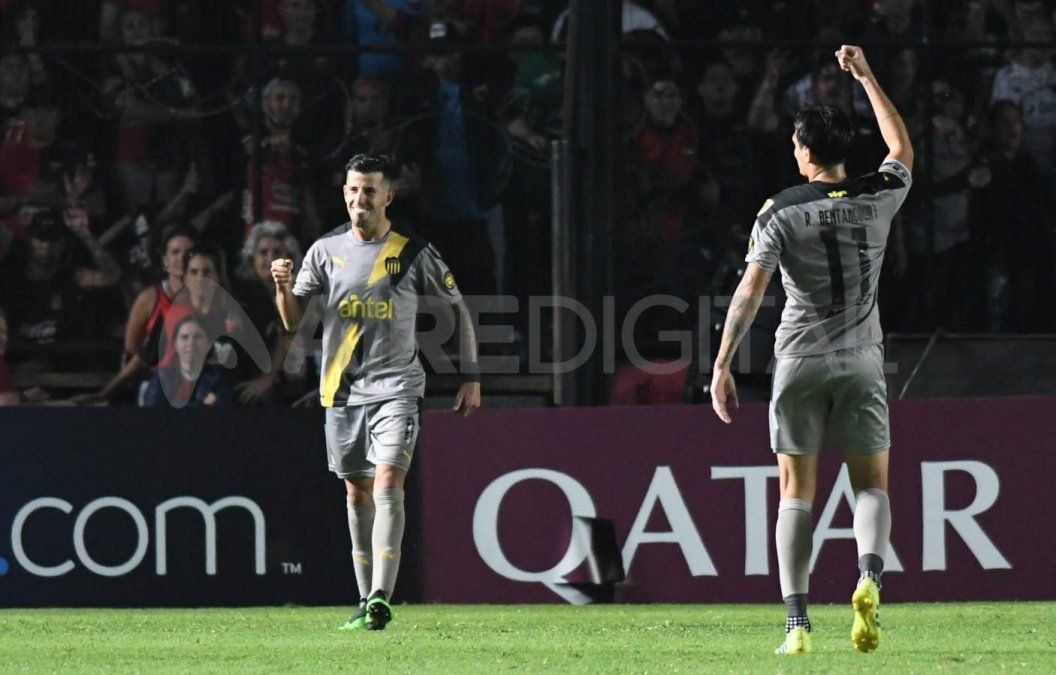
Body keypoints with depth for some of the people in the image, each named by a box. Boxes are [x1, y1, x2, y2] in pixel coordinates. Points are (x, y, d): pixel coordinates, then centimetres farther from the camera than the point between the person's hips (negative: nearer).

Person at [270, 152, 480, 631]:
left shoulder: (413, 253, -2)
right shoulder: (326, 250, 5)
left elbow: (458, 307, 8)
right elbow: (293, 321, 7)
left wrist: (471, 377, 4)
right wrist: (284, 287, -15)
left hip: (395, 385, -3)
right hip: (341, 389, 4)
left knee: (387, 484, -17)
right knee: (357, 493, 8)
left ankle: (382, 598, -25)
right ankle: (366, 598, 17)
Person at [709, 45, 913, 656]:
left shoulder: (781, 211, -6)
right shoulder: (878, 198, 1)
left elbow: (750, 290, -12)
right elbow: (904, 151, 23)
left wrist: (723, 364, -8)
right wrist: (867, 77, 27)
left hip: (800, 361, -1)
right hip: (862, 359, 1)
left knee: (797, 491, 4)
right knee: (872, 484, 6)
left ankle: (797, 622, -5)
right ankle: (870, 577, -24)